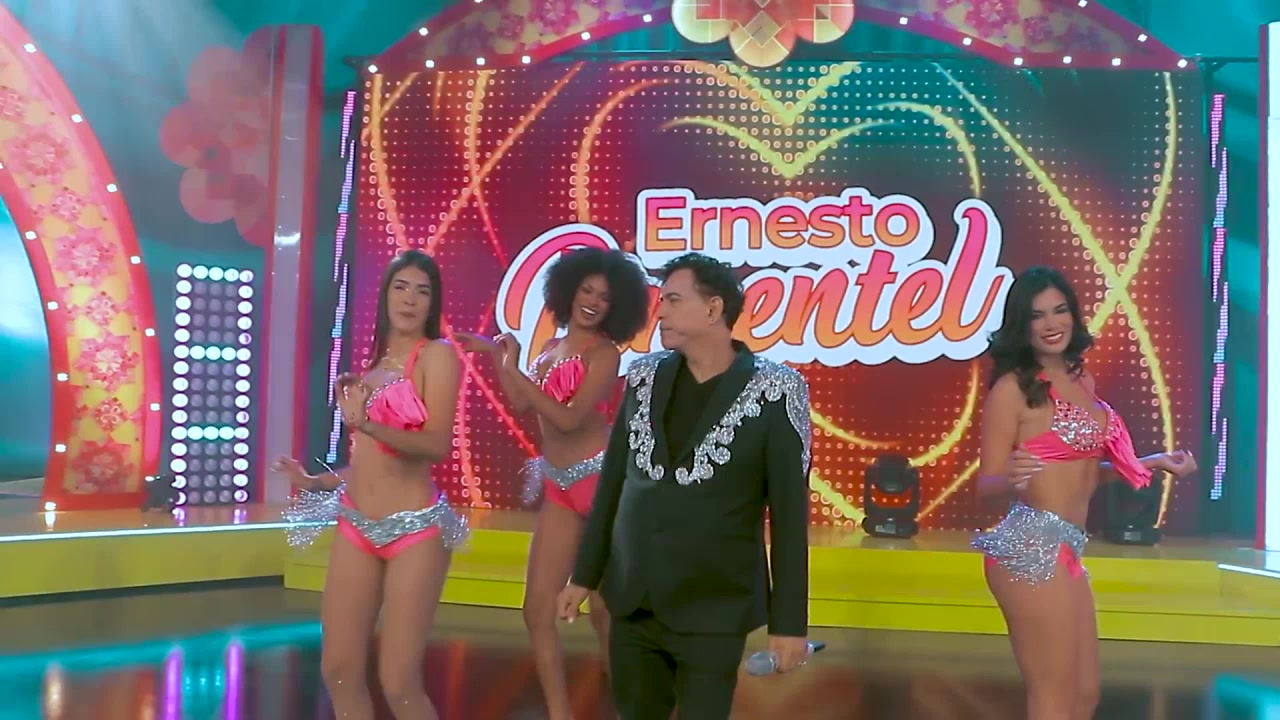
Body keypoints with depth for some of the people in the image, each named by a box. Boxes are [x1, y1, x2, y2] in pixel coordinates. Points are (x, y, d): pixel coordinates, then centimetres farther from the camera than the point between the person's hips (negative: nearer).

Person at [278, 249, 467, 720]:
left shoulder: (437, 355, -5)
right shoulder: (376, 362, 13)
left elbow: (437, 446, -18)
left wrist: (363, 423, -27)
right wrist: (317, 482, 21)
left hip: (414, 529, -6)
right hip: (356, 527, 7)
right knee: (339, 671, 9)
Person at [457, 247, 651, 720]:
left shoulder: (605, 353, -6)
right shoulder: (551, 347, 15)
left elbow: (569, 418, -16)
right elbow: (522, 404, 7)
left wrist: (514, 370, -15)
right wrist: (495, 355, 6)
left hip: (600, 479, -7)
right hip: (559, 487, 7)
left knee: (605, 609, -1)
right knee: (538, 612, 4)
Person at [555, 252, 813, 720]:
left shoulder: (774, 392, -11)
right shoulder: (644, 378, 3)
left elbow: (789, 513, -10)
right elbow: (611, 483, 9)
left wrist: (789, 620, -9)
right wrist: (585, 574, 12)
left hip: (714, 610, -4)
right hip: (631, 604, 5)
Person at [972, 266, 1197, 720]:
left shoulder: (1083, 381, 12)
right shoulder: (1012, 388, -11)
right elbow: (986, 485, -11)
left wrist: (1154, 463, 15)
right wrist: (1012, 479, -33)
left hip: (1064, 549, 8)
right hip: (1031, 546, -8)